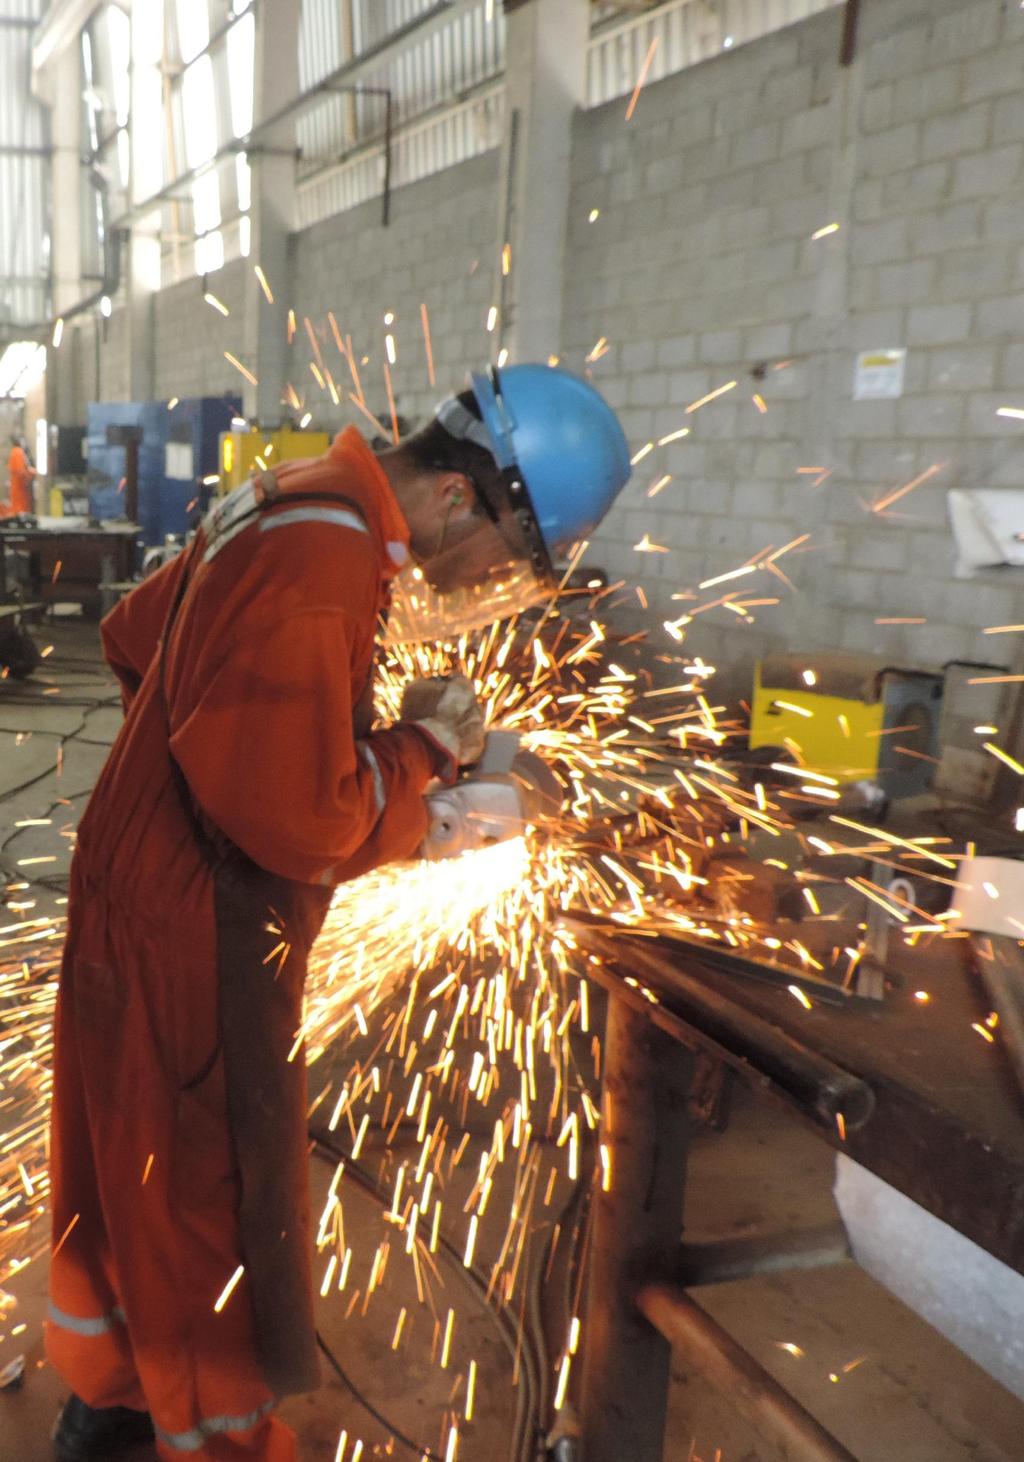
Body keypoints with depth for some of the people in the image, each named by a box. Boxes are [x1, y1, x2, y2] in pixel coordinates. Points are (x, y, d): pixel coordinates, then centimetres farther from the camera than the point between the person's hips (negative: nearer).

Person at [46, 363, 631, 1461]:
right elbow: (304, 824, -30)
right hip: (191, 945, -10)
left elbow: (134, 635, 16)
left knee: (124, 1172, 25)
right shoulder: (324, 567, -27)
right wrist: (426, 747, -13)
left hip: (135, 899, 10)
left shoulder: (287, 505, 5)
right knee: (209, 1207, 9)